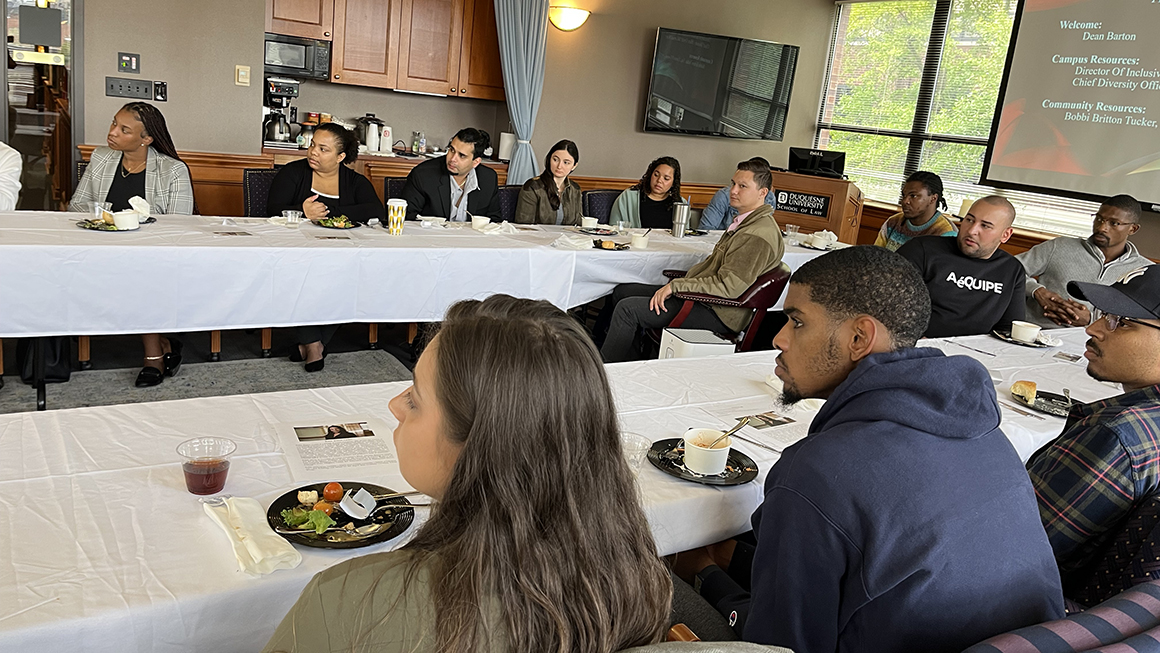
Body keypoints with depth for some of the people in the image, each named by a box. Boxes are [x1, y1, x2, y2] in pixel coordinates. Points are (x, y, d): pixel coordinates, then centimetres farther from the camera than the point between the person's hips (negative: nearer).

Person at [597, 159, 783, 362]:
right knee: (621, 292, 13)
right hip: (699, 295, 11)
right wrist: (678, 283, 8)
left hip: (716, 314, -11)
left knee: (627, 309, -17)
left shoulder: (759, 235, -20)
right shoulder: (744, 222, 13)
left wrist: (676, 286, -21)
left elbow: (729, 287, -26)